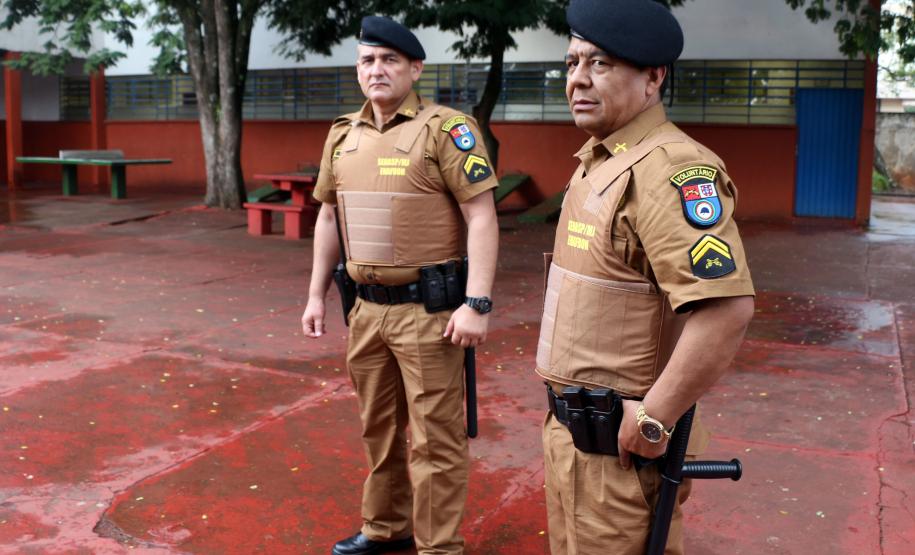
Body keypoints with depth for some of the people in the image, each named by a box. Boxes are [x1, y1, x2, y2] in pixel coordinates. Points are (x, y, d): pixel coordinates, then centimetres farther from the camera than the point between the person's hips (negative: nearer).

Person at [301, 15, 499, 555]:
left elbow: (481, 217, -14)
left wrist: (477, 303, -21)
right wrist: (317, 295, 15)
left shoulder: (446, 128, -10)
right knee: (378, 427, 20)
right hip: (367, 309, 7)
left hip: (428, 309, -6)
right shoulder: (343, 134, 9)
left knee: (434, 437, 2)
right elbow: (329, 217, 17)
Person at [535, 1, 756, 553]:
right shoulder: (598, 161, 10)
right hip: (572, 423, 9)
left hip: (618, 439, -9)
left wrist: (652, 420, -23)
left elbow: (726, 308, -32)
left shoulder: (668, 169, -22)